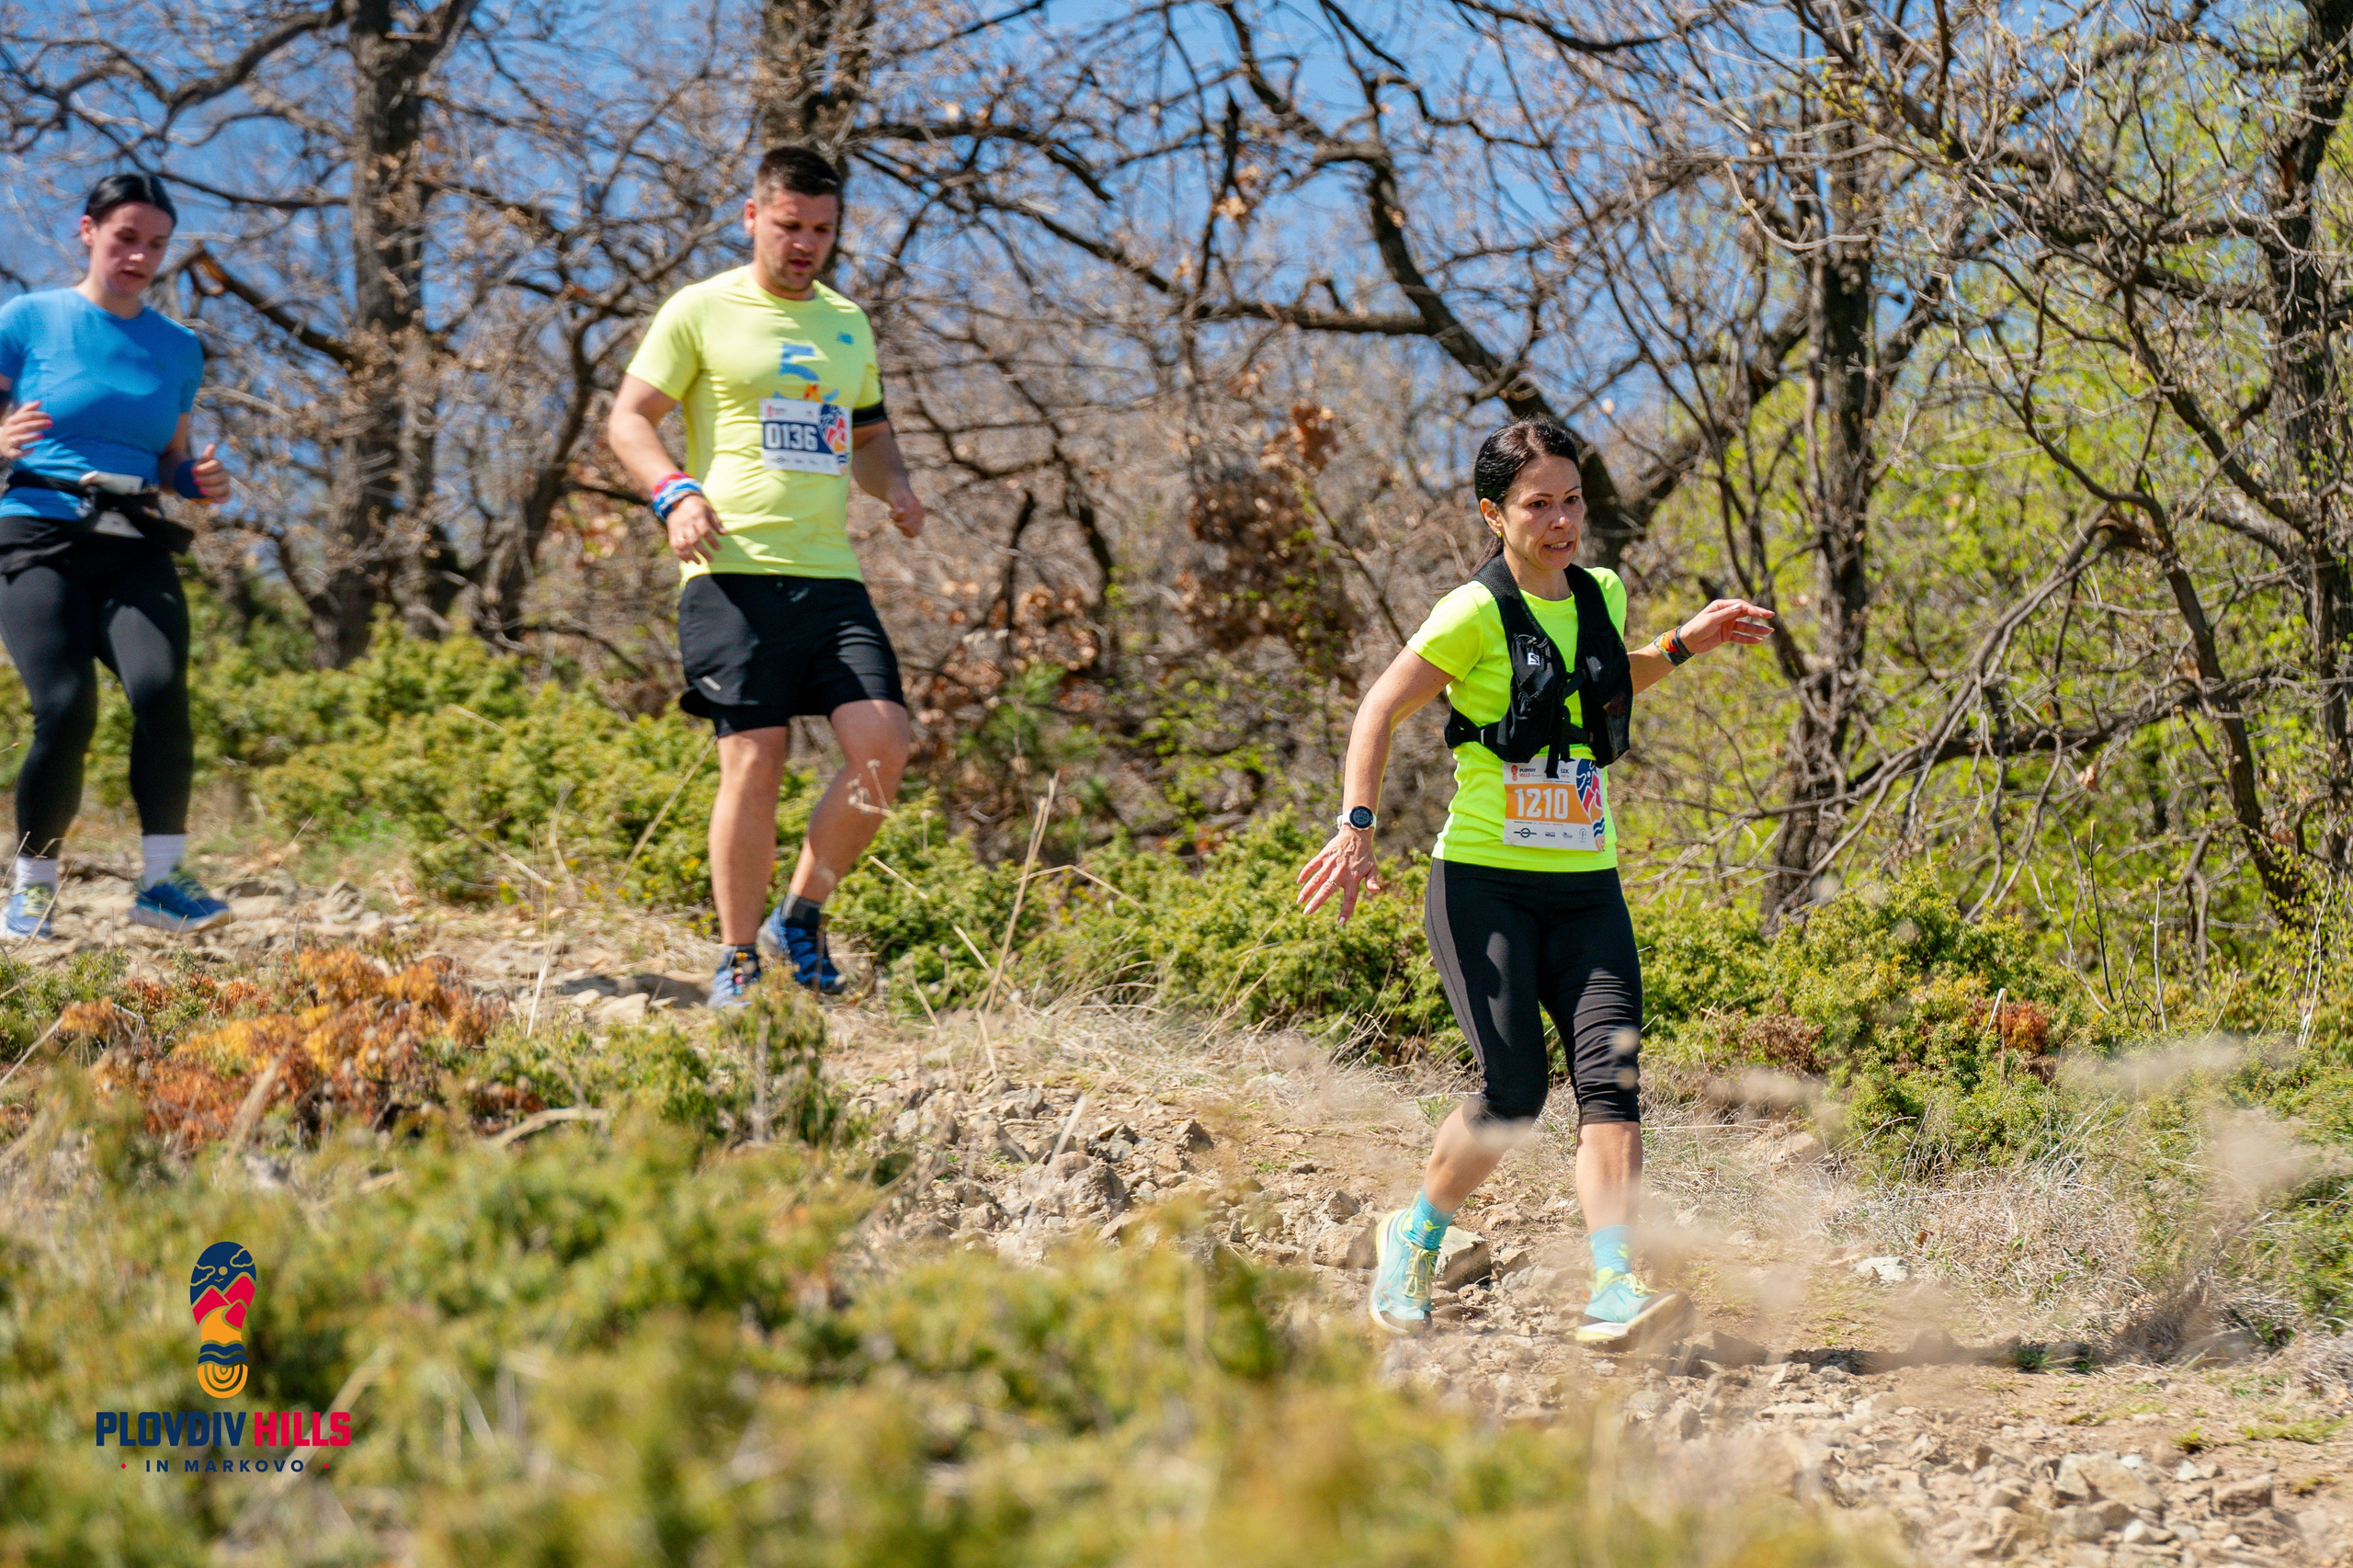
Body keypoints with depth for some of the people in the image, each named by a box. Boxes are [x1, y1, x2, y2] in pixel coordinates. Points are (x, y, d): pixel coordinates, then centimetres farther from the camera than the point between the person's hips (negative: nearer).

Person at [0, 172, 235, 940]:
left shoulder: (177, 349, 15)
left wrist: (203, 481, 4)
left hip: (135, 552, 3)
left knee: (161, 685, -25)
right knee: (66, 708, -20)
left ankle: (163, 878, -17)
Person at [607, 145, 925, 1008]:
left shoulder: (847, 322, 20)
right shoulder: (701, 311, 3)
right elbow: (629, 417, 2)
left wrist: (894, 485, 10)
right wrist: (675, 492, -16)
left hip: (831, 574, 5)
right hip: (735, 573, -5)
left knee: (883, 746, -9)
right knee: (754, 763, -8)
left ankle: (801, 914, 11)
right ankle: (737, 961, 5)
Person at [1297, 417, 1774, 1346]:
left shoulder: (1602, 598, 9)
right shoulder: (1477, 613, -8)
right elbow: (1380, 711, -5)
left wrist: (1682, 646, 16)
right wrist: (1357, 827, -16)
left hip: (1586, 887, 5)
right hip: (1483, 883, -5)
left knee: (1611, 1073, -14)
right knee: (1514, 1089, -12)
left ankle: (1613, 1292, -22)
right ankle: (1414, 1240, 14)